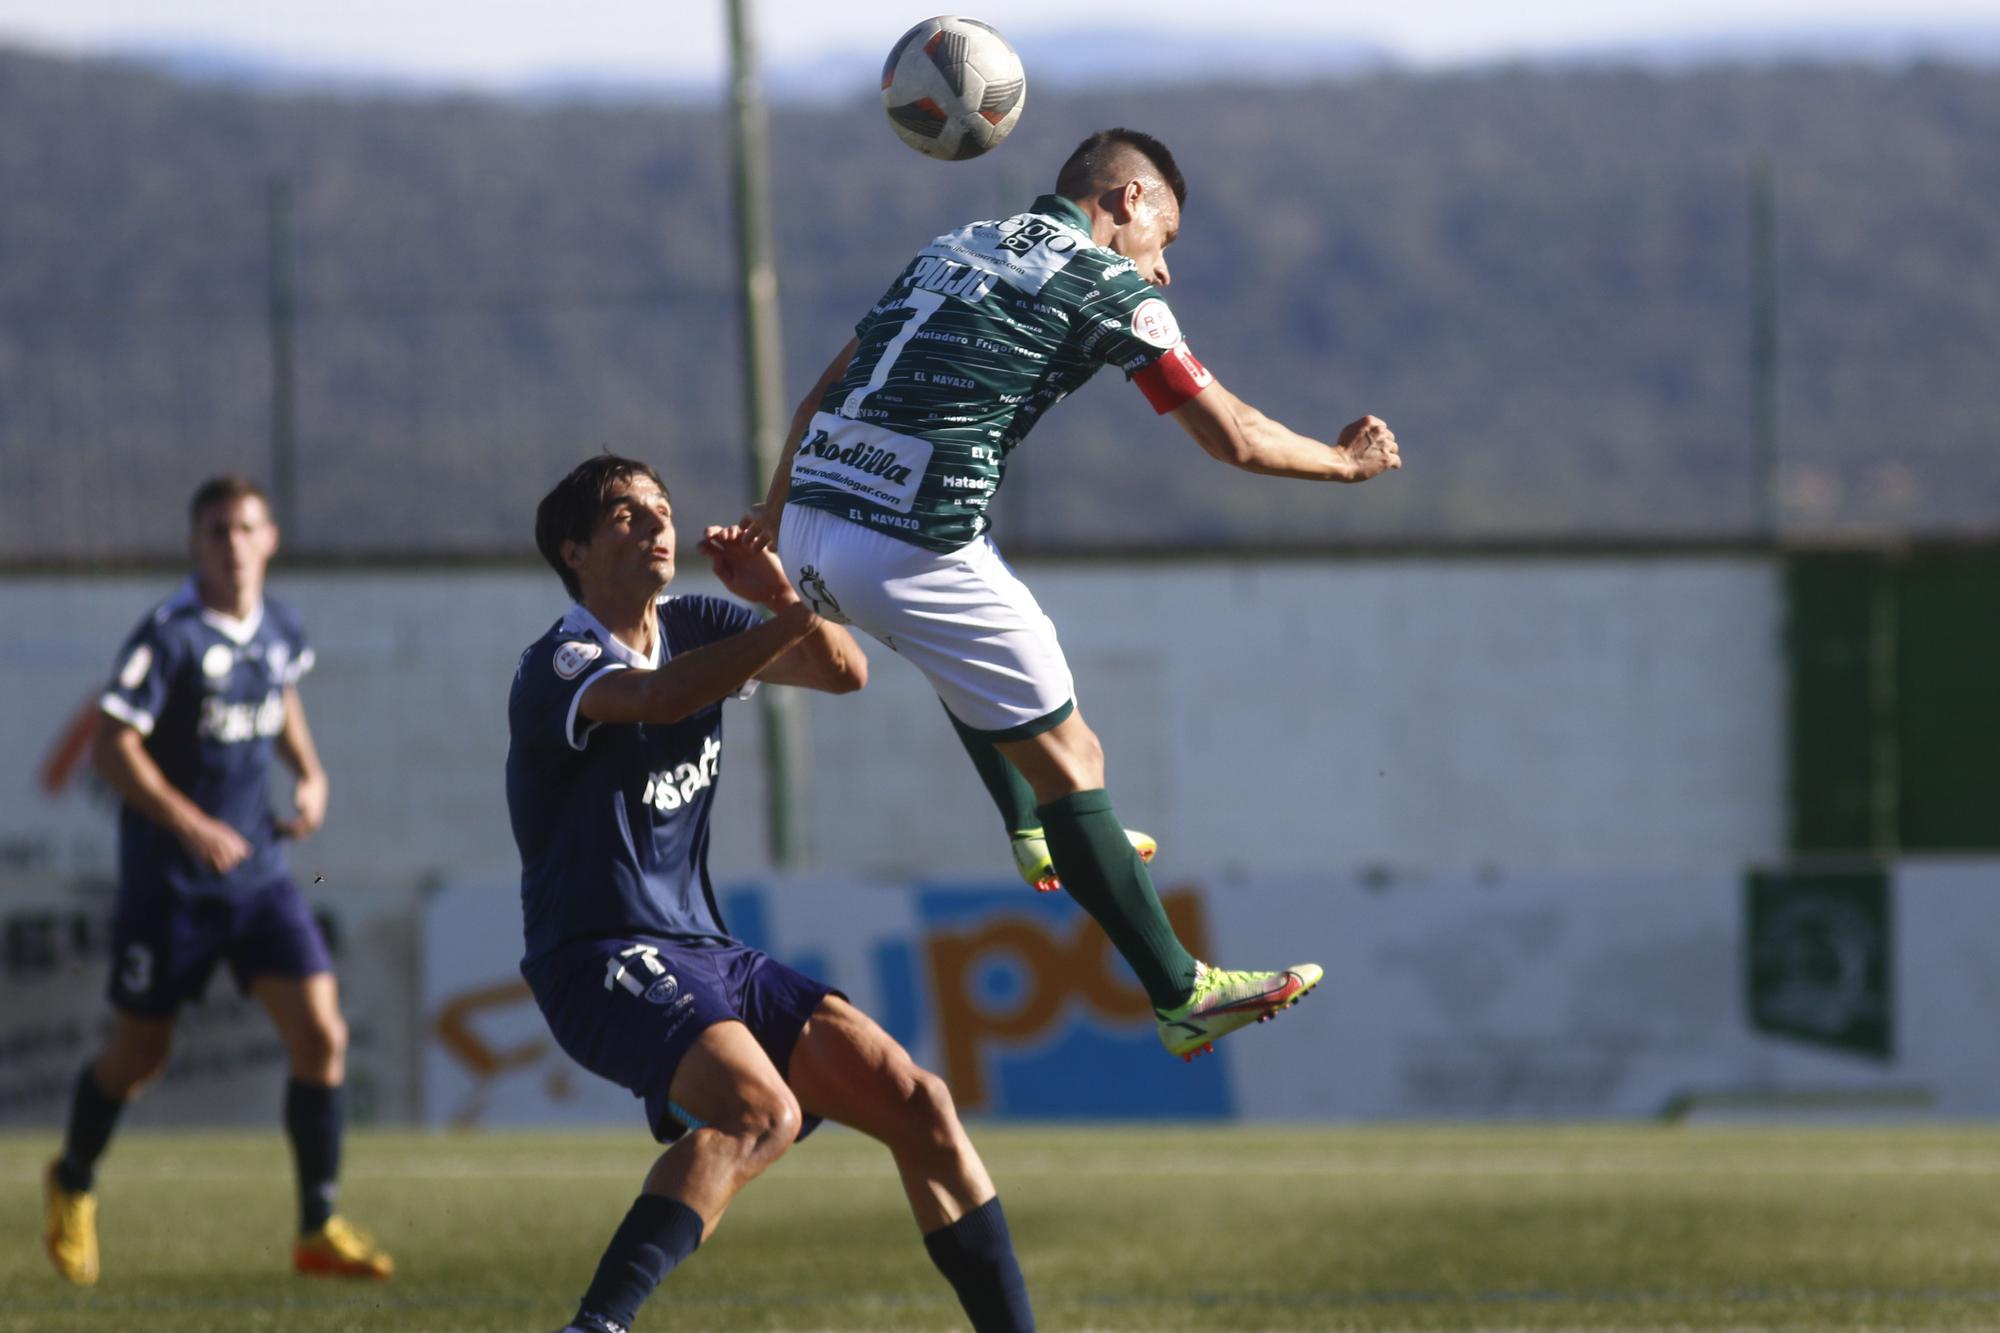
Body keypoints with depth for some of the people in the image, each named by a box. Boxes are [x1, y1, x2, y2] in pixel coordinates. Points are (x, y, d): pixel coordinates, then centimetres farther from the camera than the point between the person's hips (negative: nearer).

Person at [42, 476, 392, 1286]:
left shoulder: (280, 630, 4)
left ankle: (319, 1230, -1)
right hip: (167, 878, -5)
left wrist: (310, 772, 9)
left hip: (257, 866, 5)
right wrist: (190, 825, -26)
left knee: (320, 1036, -8)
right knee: (138, 1056, 7)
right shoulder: (169, 636, -16)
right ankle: (72, 1184, 36)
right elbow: (112, 749, -19)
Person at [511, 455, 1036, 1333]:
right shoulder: (556, 667, -10)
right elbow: (659, 697, -32)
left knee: (918, 1104, -2)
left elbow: (844, 672, 7)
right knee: (762, 1110, -34)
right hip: (602, 963, -8)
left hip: (707, 955, 8)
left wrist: (784, 598, -13)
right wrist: (794, 618, -33)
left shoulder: (695, 629, 13)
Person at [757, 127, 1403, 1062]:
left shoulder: (953, 250, 21)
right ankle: (1181, 996, 10)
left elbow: (827, 390, 25)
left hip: (810, 527, 7)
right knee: (1069, 761, 4)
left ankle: (1032, 829, 41)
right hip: (915, 551, -7)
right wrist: (1347, 461, 20)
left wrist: (773, 512, 35)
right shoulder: (1108, 285, 1)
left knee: (967, 652, 39)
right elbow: (1233, 438, 3)